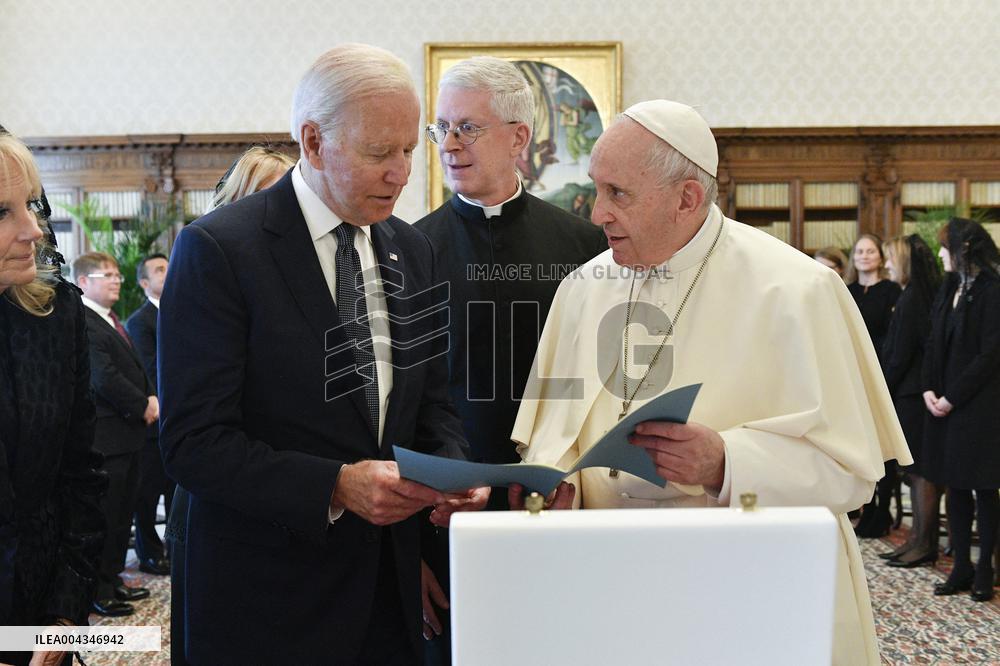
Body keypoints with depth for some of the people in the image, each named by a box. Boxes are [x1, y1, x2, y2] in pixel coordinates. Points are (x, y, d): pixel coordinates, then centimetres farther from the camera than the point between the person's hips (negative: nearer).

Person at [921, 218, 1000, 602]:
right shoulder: (949, 288, 12)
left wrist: (952, 398, -14)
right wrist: (929, 389, -1)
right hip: (944, 402, 7)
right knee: (955, 487, 10)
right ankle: (961, 567, 18)